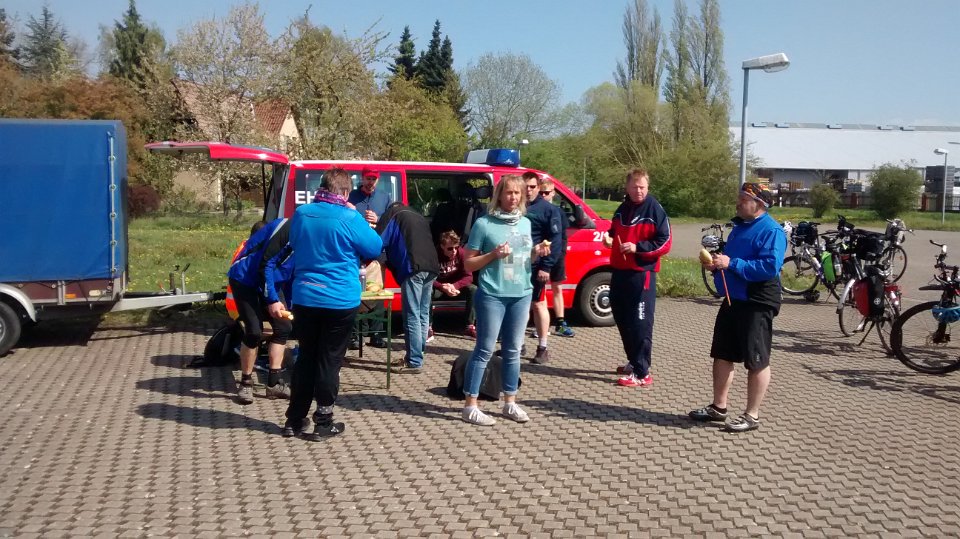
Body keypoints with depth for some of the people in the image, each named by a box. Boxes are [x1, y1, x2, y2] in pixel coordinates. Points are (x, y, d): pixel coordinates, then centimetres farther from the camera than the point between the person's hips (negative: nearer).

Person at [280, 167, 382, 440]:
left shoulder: (301, 214, 1)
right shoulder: (349, 218, -13)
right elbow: (376, 248, 0)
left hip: (304, 298, 4)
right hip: (340, 300, -4)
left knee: (306, 358, 15)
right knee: (329, 361, 6)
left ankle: (294, 420, 22)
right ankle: (323, 423, 14)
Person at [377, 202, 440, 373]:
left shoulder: (392, 215, 13)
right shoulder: (420, 217, 31)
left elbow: (379, 242, 3)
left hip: (413, 268, -7)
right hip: (431, 267, 7)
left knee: (412, 316, -5)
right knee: (423, 314, 14)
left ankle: (415, 362, -5)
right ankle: (417, 355, 20)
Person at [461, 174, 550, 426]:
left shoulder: (526, 223, 10)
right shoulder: (484, 224, -6)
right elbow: (468, 263, -4)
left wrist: (536, 253, -1)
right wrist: (493, 254, -18)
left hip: (521, 294, 5)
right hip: (492, 295, -5)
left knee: (513, 350, 12)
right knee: (485, 350, -2)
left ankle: (510, 403, 24)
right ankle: (470, 406, 7)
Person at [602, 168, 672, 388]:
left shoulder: (655, 211, -7)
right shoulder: (622, 209, 15)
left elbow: (665, 243, -11)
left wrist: (637, 247, -20)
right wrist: (609, 239, 7)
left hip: (642, 273, -8)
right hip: (619, 271, 8)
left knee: (640, 323, -7)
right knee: (621, 318, 14)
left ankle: (642, 373, -3)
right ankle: (633, 362, 30)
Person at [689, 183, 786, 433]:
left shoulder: (771, 230, -15)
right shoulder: (739, 226, 14)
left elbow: (770, 267, -26)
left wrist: (731, 263, -24)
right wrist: (716, 263, 4)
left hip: (757, 305, -9)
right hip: (733, 300, 9)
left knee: (756, 361, 2)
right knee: (722, 355, 14)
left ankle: (752, 415, 11)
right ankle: (718, 407, 27)